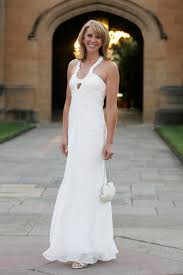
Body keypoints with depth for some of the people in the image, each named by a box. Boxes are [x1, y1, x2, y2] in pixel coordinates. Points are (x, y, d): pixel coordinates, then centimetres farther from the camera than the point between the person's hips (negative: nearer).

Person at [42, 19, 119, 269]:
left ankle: (86, 250, 4)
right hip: (75, 131, 6)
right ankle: (73, 244, 21)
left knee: (85, 187, -5)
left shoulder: (109, 67, -3)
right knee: (72, 187, 10)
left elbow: (112, 107, -7)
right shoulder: (73, 65, 13)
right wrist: (65, 135, 10)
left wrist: (109, 142, -11)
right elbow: (68, 103, 15)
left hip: (93, 131, -6)